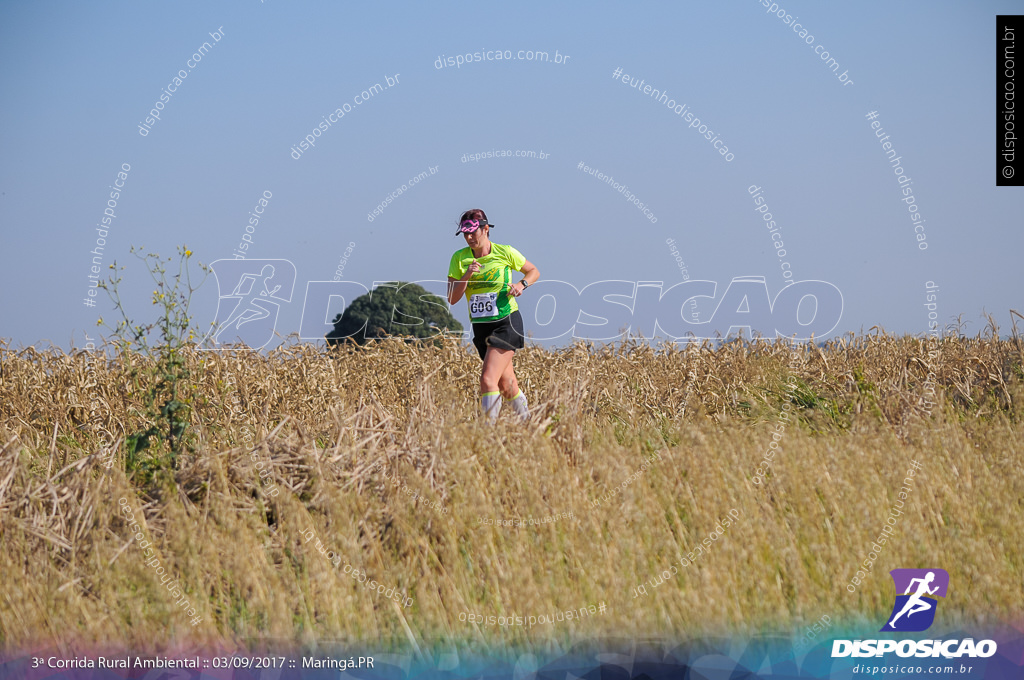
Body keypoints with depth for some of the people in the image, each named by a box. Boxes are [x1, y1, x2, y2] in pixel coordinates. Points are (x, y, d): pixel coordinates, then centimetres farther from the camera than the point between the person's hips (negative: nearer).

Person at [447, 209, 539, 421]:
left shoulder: (505, 253, -7)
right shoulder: (459, 258, 0)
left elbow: (534, 272, 8)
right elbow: (452, 299, -4)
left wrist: (521, 285, -12)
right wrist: (466, 276, -20)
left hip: (507, 324, -5)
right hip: (481, 327, 5)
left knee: (488, 381, -19)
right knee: (505, 385, 13)